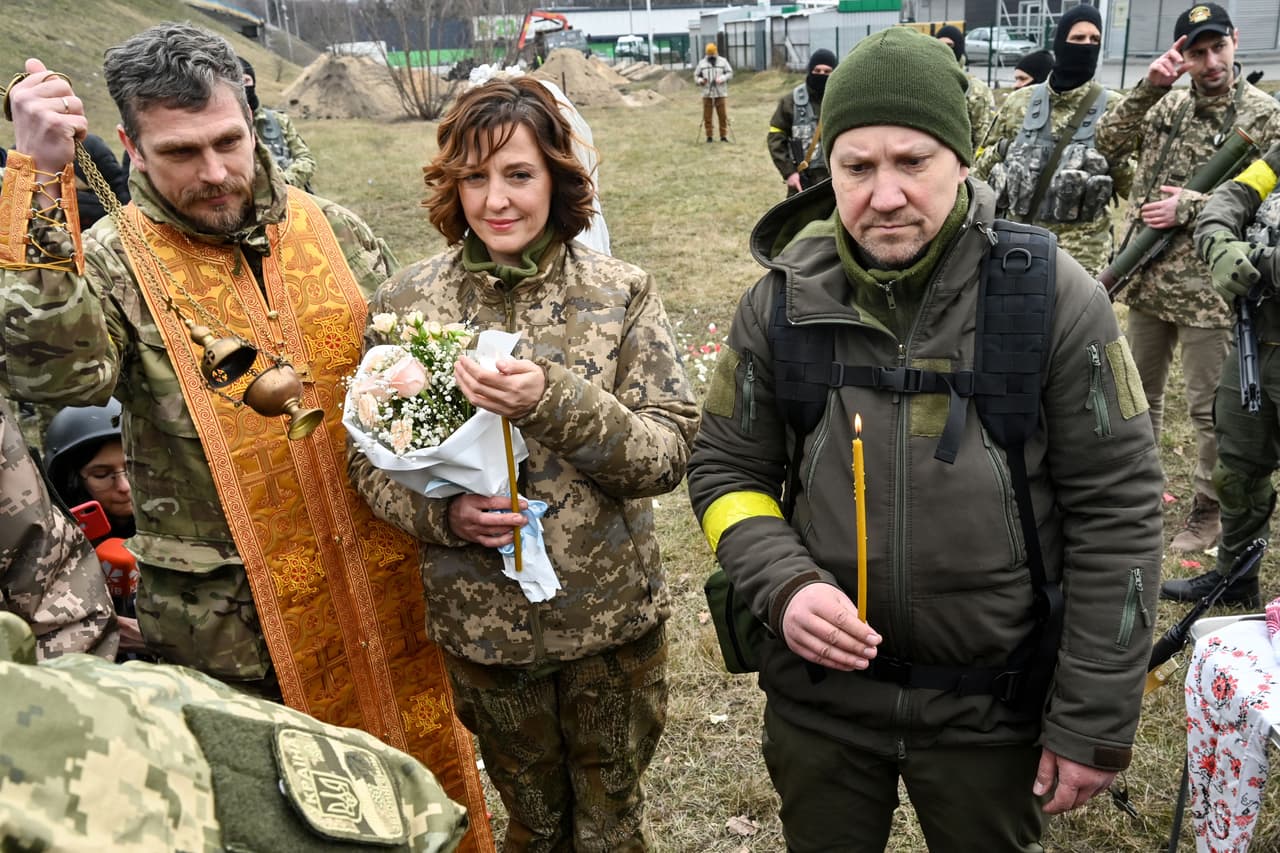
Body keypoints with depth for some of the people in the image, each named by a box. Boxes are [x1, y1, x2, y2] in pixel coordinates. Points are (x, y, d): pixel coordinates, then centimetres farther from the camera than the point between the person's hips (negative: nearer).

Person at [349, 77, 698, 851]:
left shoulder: (621, 293, -9)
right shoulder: (404, 306, -5)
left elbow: (667, 453, -13)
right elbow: (370, 458, 1)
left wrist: (555, 401, -29)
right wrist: (442, 511, -19)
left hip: (612, 618, -1)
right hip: (483, 623, 1)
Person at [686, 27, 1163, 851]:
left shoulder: (1054, 298, -14)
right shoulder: (783, 301, -7)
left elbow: (1115, 512, -10)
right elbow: (727, 471, 2)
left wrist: (1095, 720, -8)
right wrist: (783, 584, -17)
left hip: (994, 710, -1)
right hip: (819, 694, 2)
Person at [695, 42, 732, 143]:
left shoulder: (723, 61, 7)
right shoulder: (702, 63, 10)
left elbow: (730, 73, 3)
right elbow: (696, 76, 12)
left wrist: (722, 79, -15)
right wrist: (700, 80, -10)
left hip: (720, 93, -1)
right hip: (707, 94, 1)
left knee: (723, 115, -2)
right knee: (707, 116, -1)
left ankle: (723, 135, 6)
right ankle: (709, 136, 8)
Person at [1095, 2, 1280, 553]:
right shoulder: (1168, 105, 7)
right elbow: (1108, 141, -2)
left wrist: (1190, 207, -18)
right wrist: (1149, 87, -12)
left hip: (1207, 289, -5)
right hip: (1147, 279, 5)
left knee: (1209, 409, 4)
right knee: (1139, 395, 17)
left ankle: (1208, 511, 19)